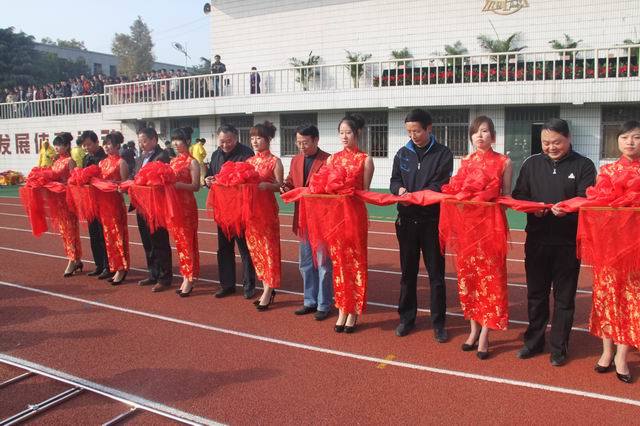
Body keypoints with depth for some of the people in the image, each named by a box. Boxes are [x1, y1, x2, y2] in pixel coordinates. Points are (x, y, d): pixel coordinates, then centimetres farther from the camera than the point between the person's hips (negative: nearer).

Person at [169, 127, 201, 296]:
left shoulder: (192, 162, -6)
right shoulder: (173, 161, 14)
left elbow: (196, 186, -13)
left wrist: (178, 184, -24)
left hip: (186, 206, -7)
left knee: (187, 242, -3)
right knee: (179, 242, 9)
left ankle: (189, 279, 3)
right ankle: (185, 277, 17)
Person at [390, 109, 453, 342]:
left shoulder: (443, 154, -3)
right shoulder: (402, 153, 8)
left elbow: (441, 185, -11)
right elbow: (394, 181, 8)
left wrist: (416, 196, -25)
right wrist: (400, 190, -16)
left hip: (432, 220, -3)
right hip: (407, 220, 3)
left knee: (436, 273, 4)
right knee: (408, 271, 11)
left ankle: (438, 322, 15)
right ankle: (407, 318, 23)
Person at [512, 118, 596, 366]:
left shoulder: (583, 165, 0)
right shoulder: (532, 163, 8)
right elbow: (518, 195, 7)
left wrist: (568, 209, -29)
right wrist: (532, 207, -14)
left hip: (568, 242, -2)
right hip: (537, 240, 3)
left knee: (564, 296, 7)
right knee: (536, 293, 12)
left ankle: (559, 348, 20)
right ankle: (534, 341, 27)